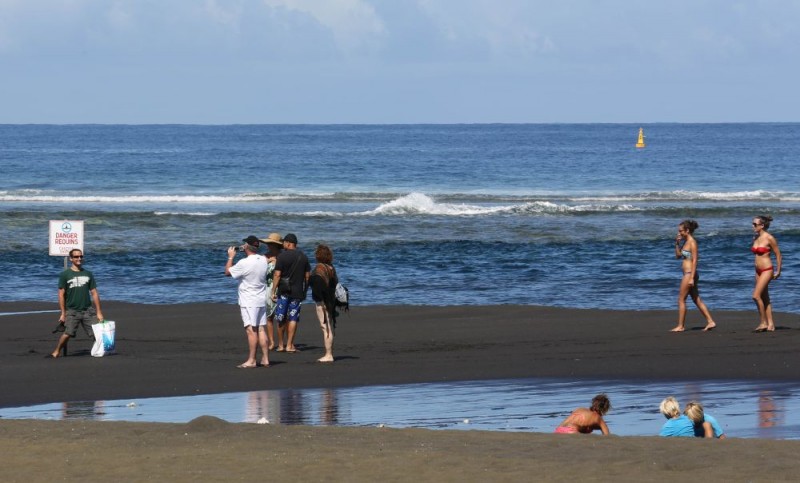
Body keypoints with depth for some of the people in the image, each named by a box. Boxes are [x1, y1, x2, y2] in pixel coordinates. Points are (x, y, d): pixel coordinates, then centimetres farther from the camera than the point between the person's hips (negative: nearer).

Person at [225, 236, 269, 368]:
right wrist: (247, 253, 22)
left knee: (251, 330, -7)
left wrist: (231, 257, 6)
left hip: (248, 301, -7)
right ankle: (265, 359, 12)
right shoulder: (263, 260, 3)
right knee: (261, 329, 11)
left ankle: (251, 360, -8)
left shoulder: (244, 263, -18)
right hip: (262, 300, 7)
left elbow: (227, 272, -7)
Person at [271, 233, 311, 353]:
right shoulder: (303, 257, 7)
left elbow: (277, 275, -11)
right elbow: (308, 275, 9)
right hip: (298, 292, 3)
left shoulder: (282, 256, -7)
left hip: (284, 291, -3)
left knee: (281, 318, 7)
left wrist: (273, 291, -7)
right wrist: (305, 290, 19)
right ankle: (289, 345, -2)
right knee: (293, 318, 2)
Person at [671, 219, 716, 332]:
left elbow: (694, 261, -18)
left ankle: (680, 326, 2)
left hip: (689, 274, -9)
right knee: (697, 300, 10)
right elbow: (678, 256, 23)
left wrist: (692, 278, -22)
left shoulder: (692, 242, -13)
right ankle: (710, 322, 10)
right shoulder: (686, 241, 13)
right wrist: (677, 243, 8)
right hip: (688, 275, 9)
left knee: (681, 299, -3)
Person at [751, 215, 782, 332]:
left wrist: (778, 271, -4)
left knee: (756, 296, -15)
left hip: (767, 270, -8)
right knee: (764, 298, 9)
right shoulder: (755, 238, 8)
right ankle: (770, 324, 13)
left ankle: (763, 322, -6)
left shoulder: (769, 238, -13)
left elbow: (778, 255, -7)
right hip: (758, 271, 8)